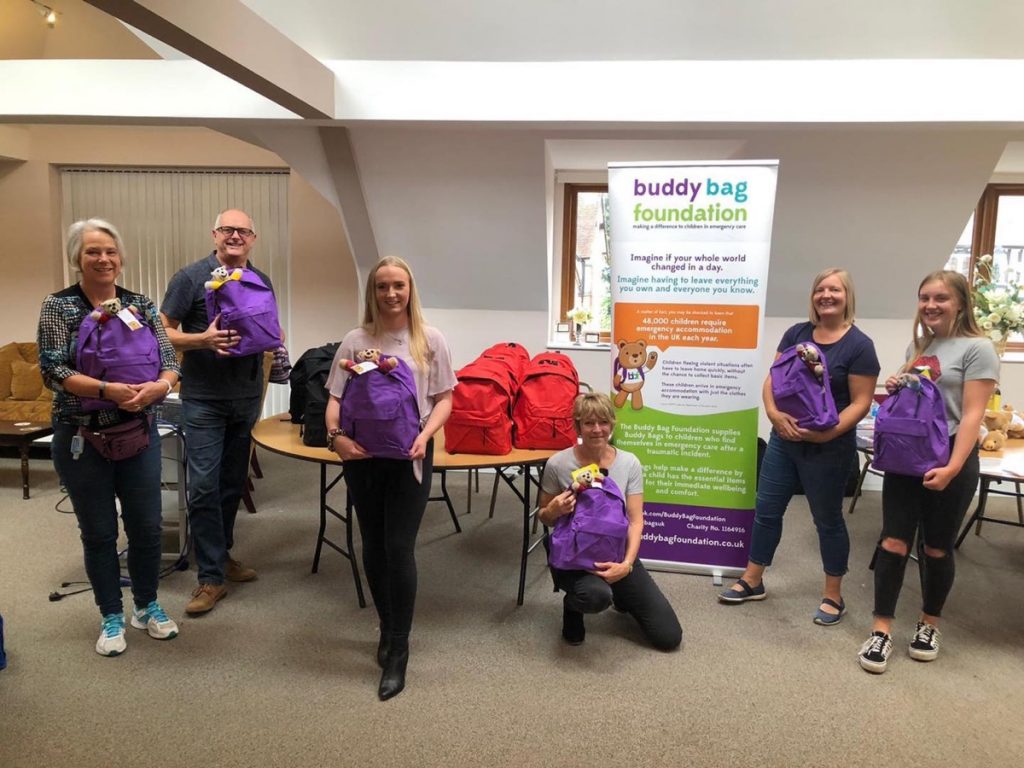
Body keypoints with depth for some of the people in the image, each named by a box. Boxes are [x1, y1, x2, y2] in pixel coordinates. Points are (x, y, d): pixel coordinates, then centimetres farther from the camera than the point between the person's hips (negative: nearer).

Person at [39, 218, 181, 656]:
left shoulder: (142, 305, 3)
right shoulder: (58, 306, -4)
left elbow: (170, 362, 0)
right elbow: (52, 370, -12)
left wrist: (158, 386, -22)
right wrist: (107, 390, -26)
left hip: (139, 433, 2)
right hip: (81, 437, -2)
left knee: (146, 526, 9)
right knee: (98, 532, 9)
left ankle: (146, 607, 30)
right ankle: (111, 617, 26)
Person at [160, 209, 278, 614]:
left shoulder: (262, 282, 8)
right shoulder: (191, 277, -6)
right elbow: (163, 333, -6)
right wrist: (203, 340, -23)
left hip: (248, 396, 5)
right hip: (204, 399, -4)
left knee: (233, 483, 14)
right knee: (204, 486, -5)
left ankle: (221, 555, 30)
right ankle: (212, 577, 4)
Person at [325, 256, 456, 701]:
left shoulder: (430, 341, 2)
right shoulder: (355, 341, 3)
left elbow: (444, 398, 3)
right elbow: (336, 398, 2)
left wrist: (425, 435, -14)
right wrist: (336, 435, -17)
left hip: (410, 456, -2)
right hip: (362, 455, 2)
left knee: (399, 548, -5)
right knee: (373, 547, 12)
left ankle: (398, 652, 9)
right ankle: (388, 630, 34)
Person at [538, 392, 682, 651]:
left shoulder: (629, 463, -7)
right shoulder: (558, 464, -12)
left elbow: (635, 520, -7)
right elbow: (543, 517, 1)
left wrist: (627, 564, -23)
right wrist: (554, 511, -23)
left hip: (616, 553, 3)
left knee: (669, 637, -1)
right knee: (596, 596, -39)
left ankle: (619, 597, 29)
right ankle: (572, 606, 0)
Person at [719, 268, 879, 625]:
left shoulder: (859, 345, -9)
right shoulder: (796, 333, 4)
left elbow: (861, 403, -11)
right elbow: (772, 379, 2)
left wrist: (829, 432, -24)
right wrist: (774, 413, -16)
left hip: (829, 448, -4)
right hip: (783, 439, 5)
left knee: (827, 519, 9)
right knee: (766, 509, 10)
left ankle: (833, 595, 26)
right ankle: (752, 581, 25)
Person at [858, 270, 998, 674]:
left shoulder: (977, 348, -8)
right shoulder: (917, 345, 12)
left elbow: (972, 415, -15)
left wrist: (952, 467, -24)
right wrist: (893, 388, 1)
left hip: (949, 458, -5)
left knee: (936, 548, 8)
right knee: (893, 542, 0)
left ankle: (929, 625, 29)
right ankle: (881, 630, 6)